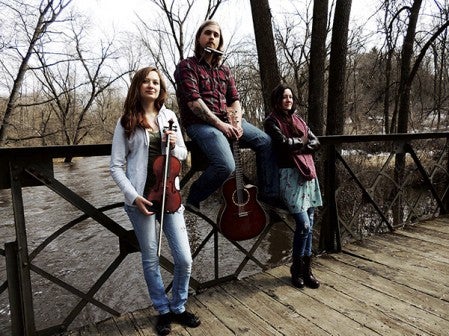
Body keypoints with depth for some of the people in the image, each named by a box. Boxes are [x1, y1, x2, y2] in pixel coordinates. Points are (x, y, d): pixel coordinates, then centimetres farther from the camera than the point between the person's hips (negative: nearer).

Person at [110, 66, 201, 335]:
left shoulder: (169, 117, 7)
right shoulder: (126, 122, 0)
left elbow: (183, 155, 13)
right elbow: (116, 166, -2)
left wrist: (174, 146, -10)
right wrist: (134, 196, -13)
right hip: (141, 198, -2)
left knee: (185, 258, 2)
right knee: (151, 259, 9)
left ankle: (179, 307, 27)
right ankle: (163, 311, 30)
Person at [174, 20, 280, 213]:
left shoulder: (224, 70, 19)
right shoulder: (187, 66, -1)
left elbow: (234, 99, 14)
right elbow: (193, 101, -14)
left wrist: (237, 122, -6)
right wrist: (219, 124, -18)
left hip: (226, 120, 7)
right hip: (200, 124, -7)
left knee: (266, 142, -3)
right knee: (226, 166, -30)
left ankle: (269, 195, 7)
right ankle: (193, 199, -4)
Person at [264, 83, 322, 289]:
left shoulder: (298, 120, 19)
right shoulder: (272, 122, 1)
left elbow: (316, 144, 10)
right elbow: (284, 143, -16)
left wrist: (296, 146, -6)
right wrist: (303, 141, 2)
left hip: (308, 173, 6)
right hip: (289, 175, -6)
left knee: (309, 224, 7)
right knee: (303, 224, -10)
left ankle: (306, 268, 19)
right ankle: (297, 268, 11)